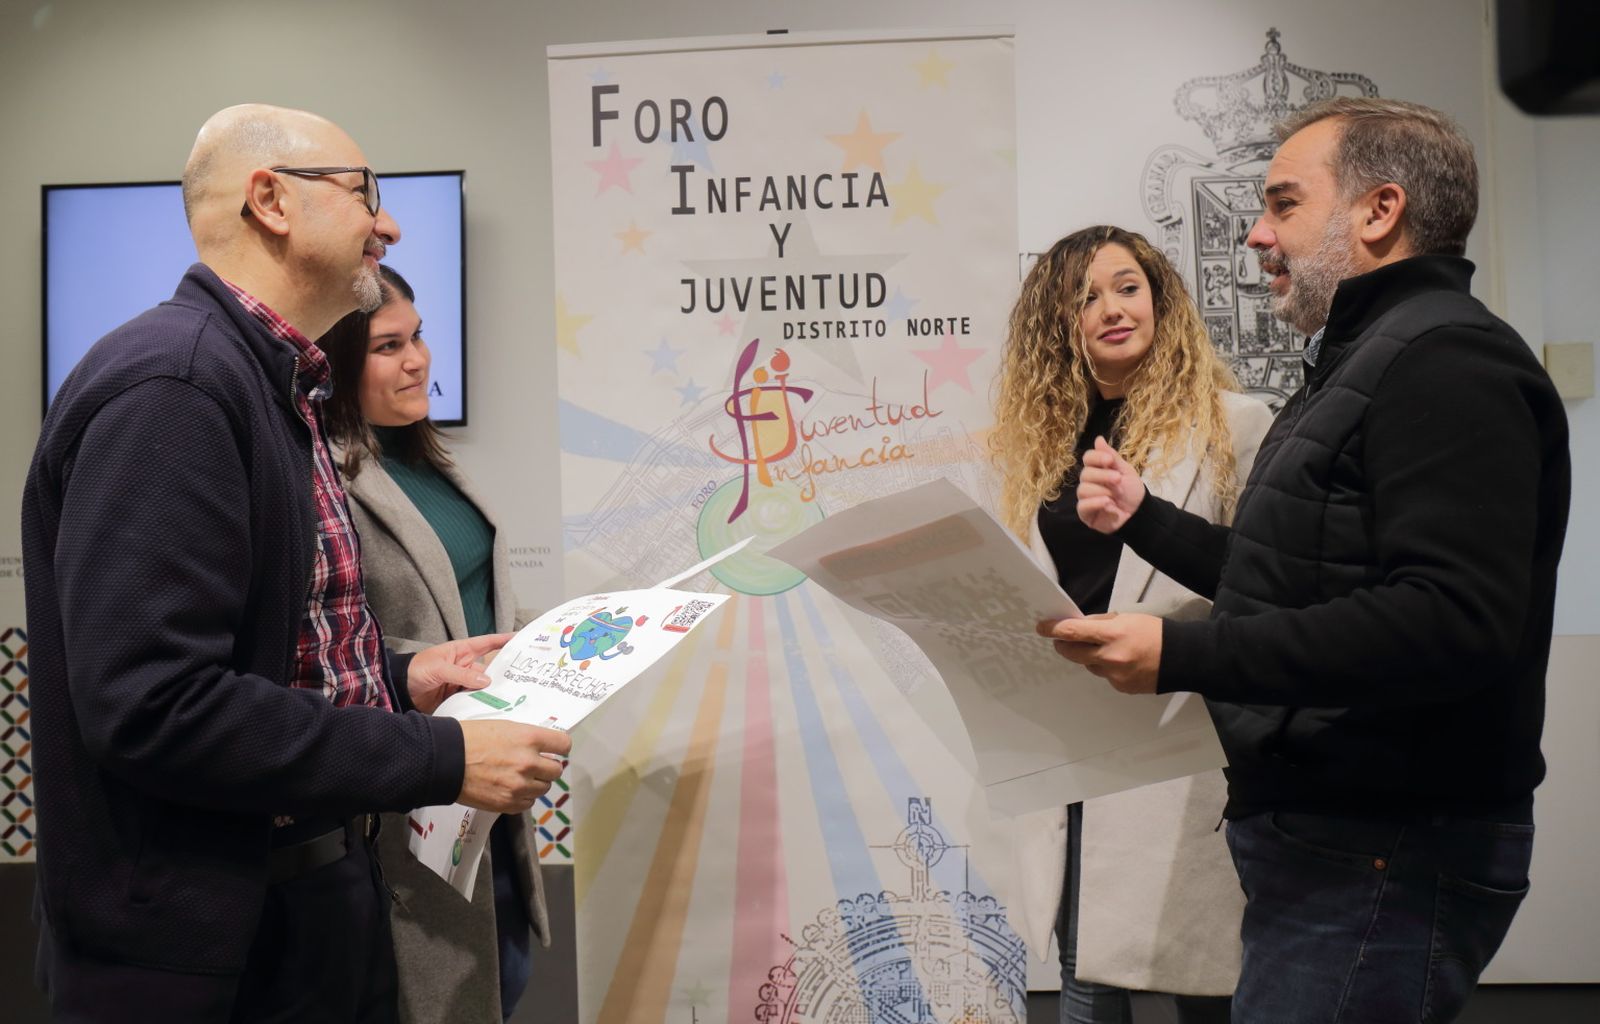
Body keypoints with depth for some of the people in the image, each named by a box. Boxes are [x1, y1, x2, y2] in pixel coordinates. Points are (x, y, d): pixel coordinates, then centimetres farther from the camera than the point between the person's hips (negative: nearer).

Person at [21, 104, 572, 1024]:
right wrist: (442, 758, -22)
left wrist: (400, 679, 6)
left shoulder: (276, 389, 10)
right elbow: (152, 704, -27)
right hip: (219, 943, -9)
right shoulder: (169, 382, -20)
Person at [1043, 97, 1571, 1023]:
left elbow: (1456, 622, -28)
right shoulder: (1362, 363, 20)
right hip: (1320, 839, 10)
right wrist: (1143, 518, 19)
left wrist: (1181, 655, -29)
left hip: (1385, 858, -10)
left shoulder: (1447, 363, -15)